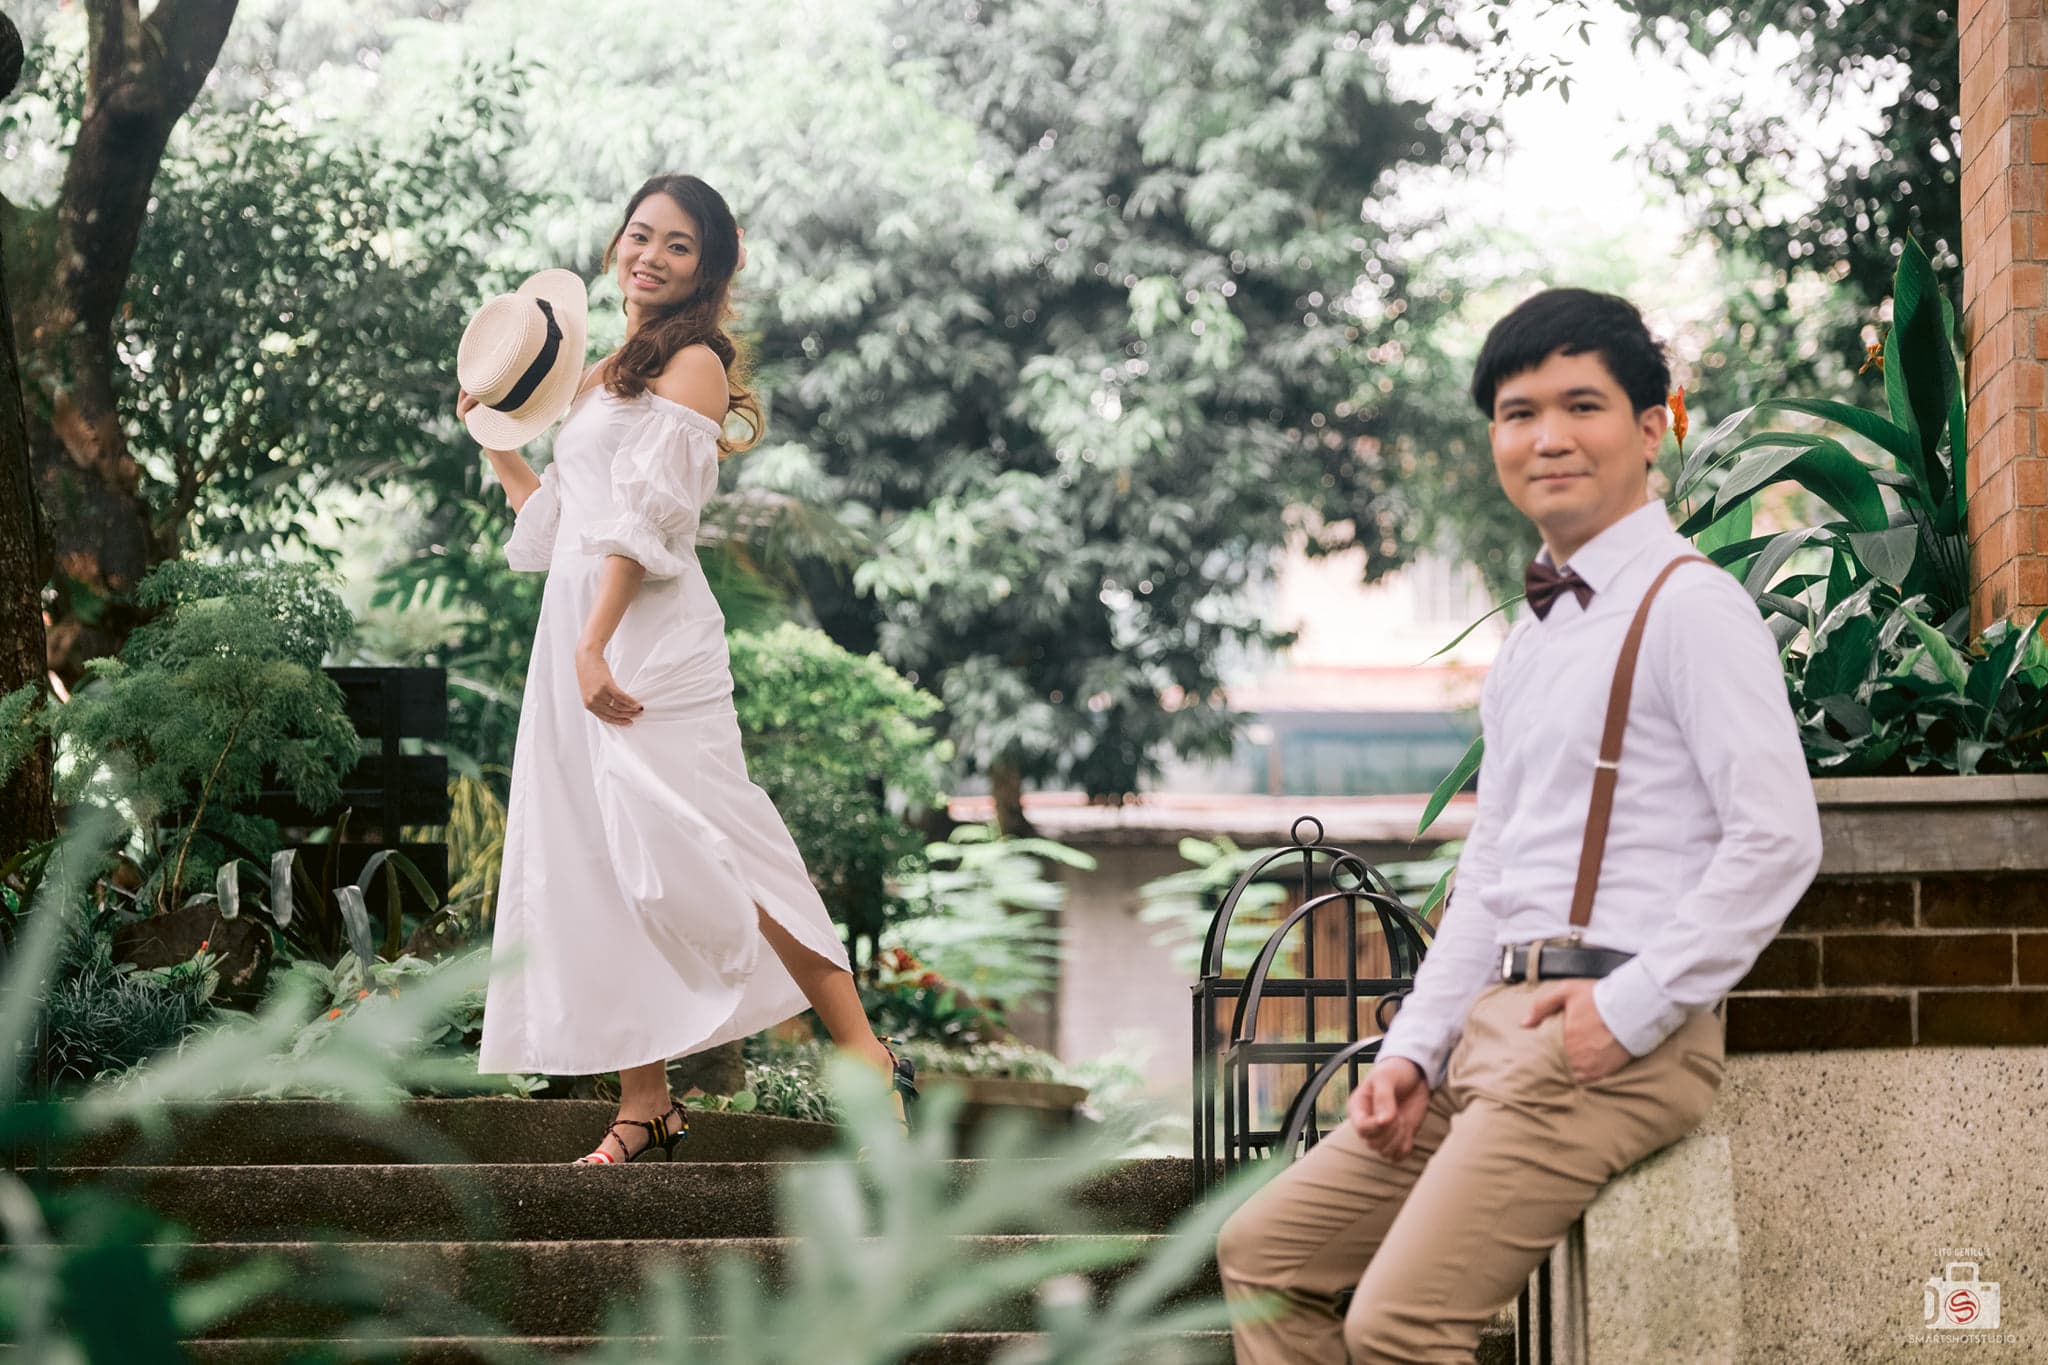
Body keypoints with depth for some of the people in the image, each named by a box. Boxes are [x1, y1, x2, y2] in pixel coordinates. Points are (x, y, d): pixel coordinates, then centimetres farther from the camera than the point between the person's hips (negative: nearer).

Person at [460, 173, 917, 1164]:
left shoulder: (692, 361, -3)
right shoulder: (609, 374, 22)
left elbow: (649, 520, -13)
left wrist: (597, 644, -20)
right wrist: (497, 439, 26)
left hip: (647, 638, -9)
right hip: (575, 636, 9)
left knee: (681, 852, -17)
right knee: (603, 868, 5)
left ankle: (867, 1058, -14)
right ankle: (644, 1103, 8)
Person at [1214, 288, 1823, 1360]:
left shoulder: (1690, 608, -8)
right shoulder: (1531, 643, 19)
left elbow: (1777, 840, -16)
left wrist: (1632, 1007, -17)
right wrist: (1413, 1050, 11)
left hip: (1615, 1040, -9)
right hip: (1496, 1025, 9)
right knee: (1263, 1250, 8)